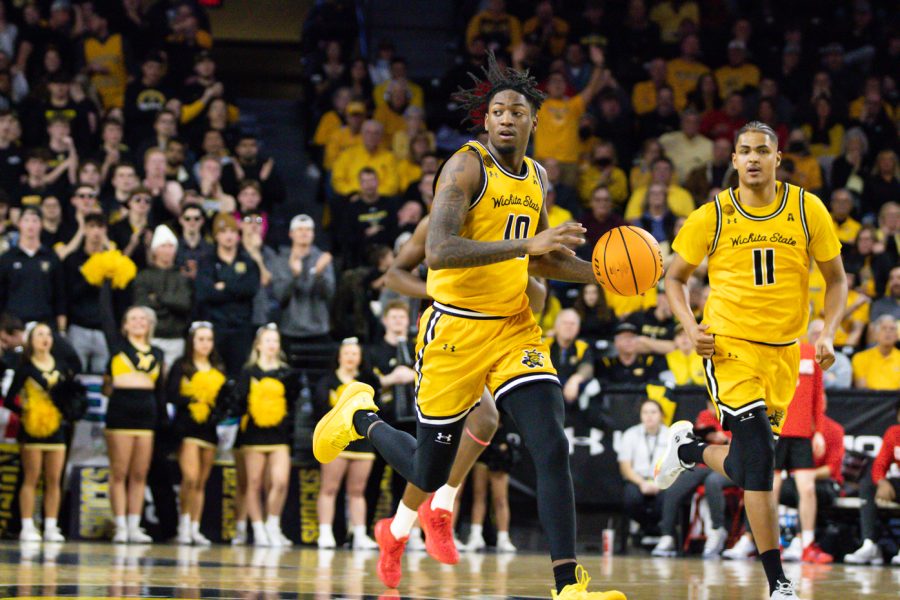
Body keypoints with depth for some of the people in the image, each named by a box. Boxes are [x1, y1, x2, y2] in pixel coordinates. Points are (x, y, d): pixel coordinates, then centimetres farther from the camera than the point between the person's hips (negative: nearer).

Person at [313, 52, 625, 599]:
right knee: (430, 471, 8)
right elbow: (438, 251, -27)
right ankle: (362, 417, 39)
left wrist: (599, 274, 9)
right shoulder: (467, 167, -13)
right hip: (456, 328, -5)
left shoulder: (537, 178, 10)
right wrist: (526, 244, -34)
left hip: (514, 326, 5)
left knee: (553, 448, -14)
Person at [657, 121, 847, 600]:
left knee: (747, 465, 10)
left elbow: (836, 278, 9)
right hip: (728, 345, -3)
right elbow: (675, 277, 9)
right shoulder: (712, 217, -4)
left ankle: (688, 449, 45)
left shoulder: (808, 210, -2)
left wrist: (828, 334, -7)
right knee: (758, 454, -18)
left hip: (783, 351, 3)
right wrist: (690, 327, -9)